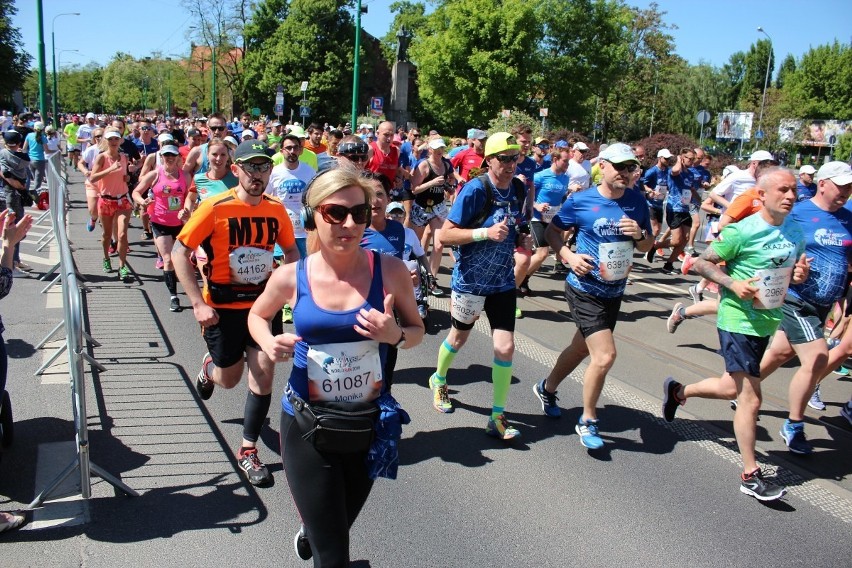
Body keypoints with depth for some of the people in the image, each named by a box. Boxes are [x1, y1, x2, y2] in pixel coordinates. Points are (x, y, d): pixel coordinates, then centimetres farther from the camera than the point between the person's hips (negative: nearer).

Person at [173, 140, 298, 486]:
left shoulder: (276, 209, -2)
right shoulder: (215, 207, -14)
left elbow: (291, 251, 13)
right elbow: (179, 253, -11)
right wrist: (198, 303, -17)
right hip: (224, 306, -2)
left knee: (263, 376, -2)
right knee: (229, 379, 11)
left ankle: (248, 451, 15)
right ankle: (209, 368, 49)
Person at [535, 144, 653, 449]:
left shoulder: (638, 201, 1)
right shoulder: (580, 201, -12)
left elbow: (648, 245, 10)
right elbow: (552, 231, 0)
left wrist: (640, 234, -13)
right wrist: (569, 256, -16)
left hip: (615, 291, 6)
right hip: (585, 289, -6)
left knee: (581, 348, 21)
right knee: (605, 355, -14)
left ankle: (547, 389, 47)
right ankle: (587, 421, 7)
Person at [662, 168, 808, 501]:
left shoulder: (795, 233, 6)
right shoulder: (742, 231, -15)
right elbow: (701, 263, -11)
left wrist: (799, 276, -4)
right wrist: (733, 284, -23)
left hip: (766, 323, 8)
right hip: (738, 322, -8)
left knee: (733, 388, 20)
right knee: (751, 398, -5)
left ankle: (677, 391, 45)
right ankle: (750, 476, 8)